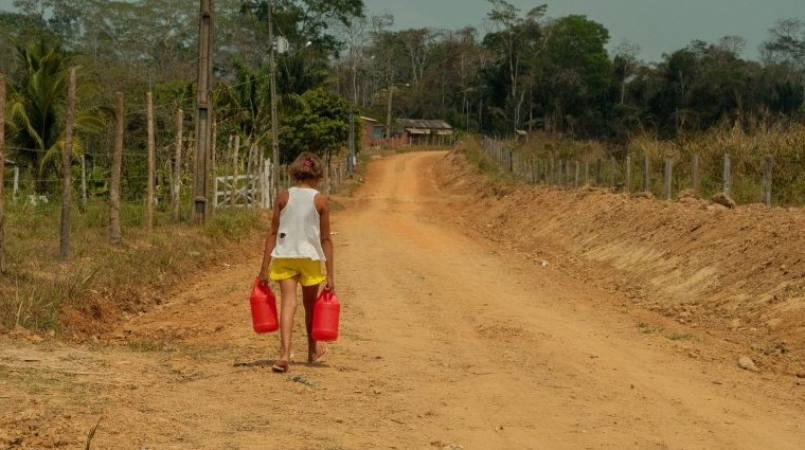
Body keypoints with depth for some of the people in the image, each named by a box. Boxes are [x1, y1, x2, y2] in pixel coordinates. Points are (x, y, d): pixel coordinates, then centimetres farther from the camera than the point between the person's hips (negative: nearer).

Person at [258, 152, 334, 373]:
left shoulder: (283, 197, -1)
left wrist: (264, 267, 2)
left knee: (288, 303, -7)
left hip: (284, 256, 0)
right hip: (310, 256, 0)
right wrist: (330, 274, -2)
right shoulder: (321, 201, -4)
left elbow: (273, 233, -1)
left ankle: (285, 353, -27)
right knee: (310, 305, 18)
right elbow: (325, 239, -4)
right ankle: (313, 350, 38)